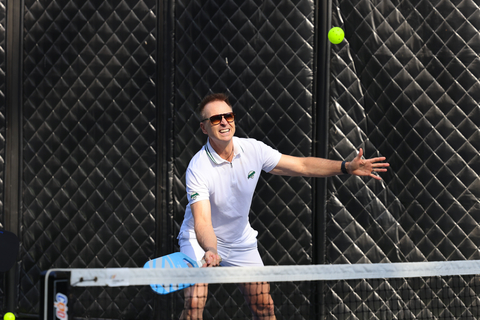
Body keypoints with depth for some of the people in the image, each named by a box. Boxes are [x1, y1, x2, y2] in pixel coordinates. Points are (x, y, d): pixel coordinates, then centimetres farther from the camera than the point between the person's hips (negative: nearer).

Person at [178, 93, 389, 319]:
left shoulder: (253, 150, -13)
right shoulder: (198, 168, -28)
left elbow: (301, 165, -5)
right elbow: (202, 220, -36)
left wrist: (347, 167, -16)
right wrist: (210, 251, -57)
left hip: (241, 240, 5)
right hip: (202, 241, -5)